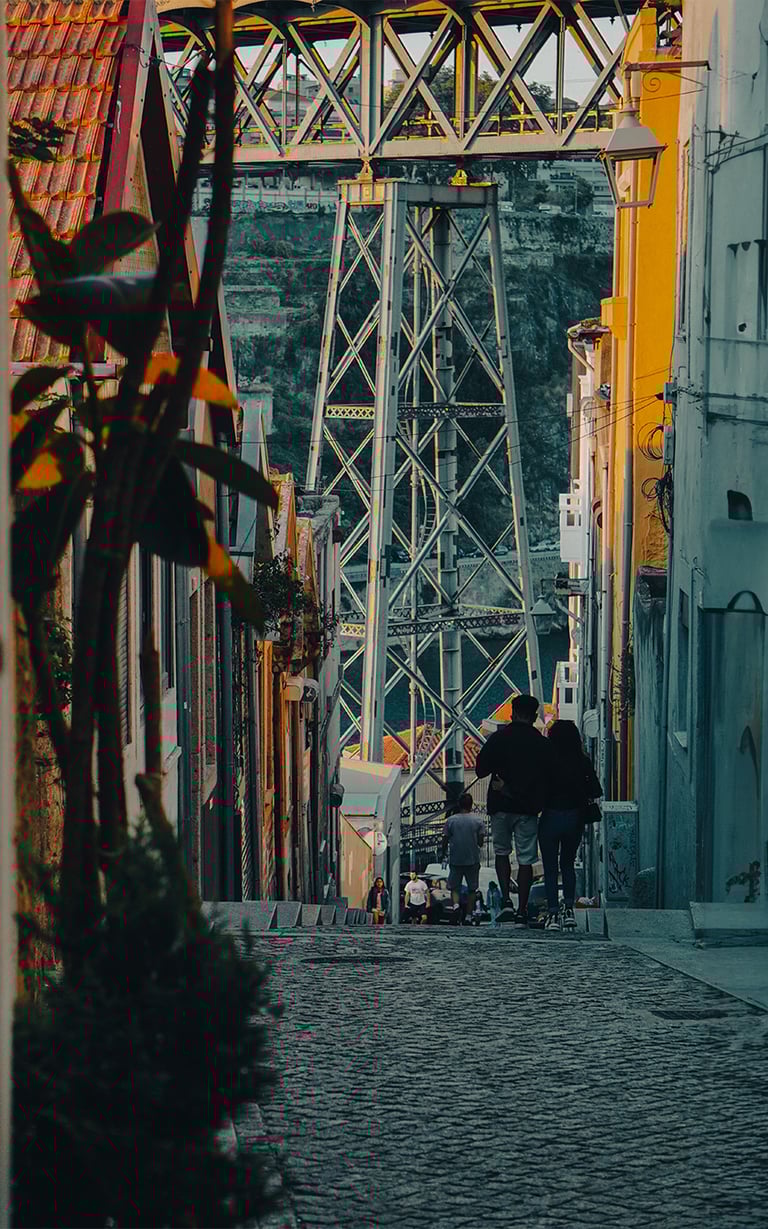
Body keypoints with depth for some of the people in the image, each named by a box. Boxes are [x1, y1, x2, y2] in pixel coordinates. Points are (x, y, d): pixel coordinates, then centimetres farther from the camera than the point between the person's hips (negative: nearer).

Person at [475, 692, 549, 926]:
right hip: (528, 807, 0)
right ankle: (522, 911, 2)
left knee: (502, 852, 17)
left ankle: (506, 900, -1)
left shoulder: (498, 738, -3)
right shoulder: (541, 743, -2)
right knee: (525, 859, 4)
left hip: (500, 805, 0)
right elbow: (548, 777, 0)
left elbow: (480, 770, -1)